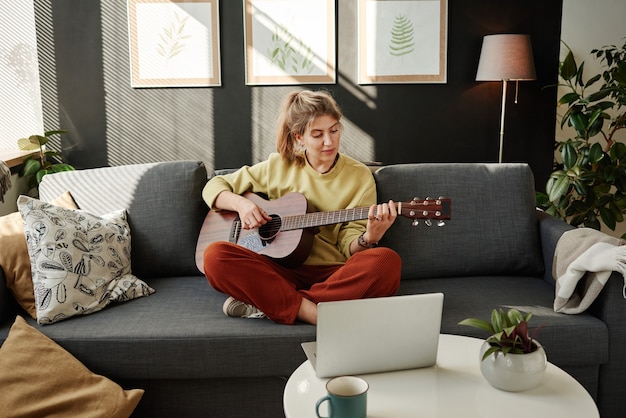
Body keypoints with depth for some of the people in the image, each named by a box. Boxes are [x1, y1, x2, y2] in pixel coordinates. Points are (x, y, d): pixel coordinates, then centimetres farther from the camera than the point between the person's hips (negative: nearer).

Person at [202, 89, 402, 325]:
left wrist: (368, 239, -22)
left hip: (334, 275, 0)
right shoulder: (279, 166, 8)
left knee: (386, 261, -32)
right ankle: (314, 314, -29)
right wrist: (241, 203, -8)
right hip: (281, 272, 0)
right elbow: (213, 187, 13)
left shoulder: (359, 176, 5)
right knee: (215, 255, -26)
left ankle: (264, 305, -28)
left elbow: (349, 245, 1)